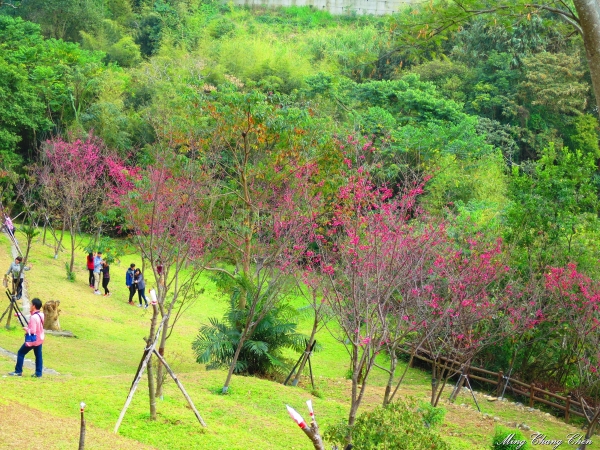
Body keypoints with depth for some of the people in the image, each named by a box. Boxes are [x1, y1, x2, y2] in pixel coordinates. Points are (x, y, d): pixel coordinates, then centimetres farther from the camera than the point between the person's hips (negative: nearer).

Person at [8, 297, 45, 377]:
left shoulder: (33, 317, -24)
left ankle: (18, 371, 6)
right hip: (40, 339, 8)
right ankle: (38, 373, 8)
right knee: (38, 355, 10)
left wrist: (26, 329, -8)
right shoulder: (41, 315, 2)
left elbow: (32, 331, -27)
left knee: (21, 353, 4)